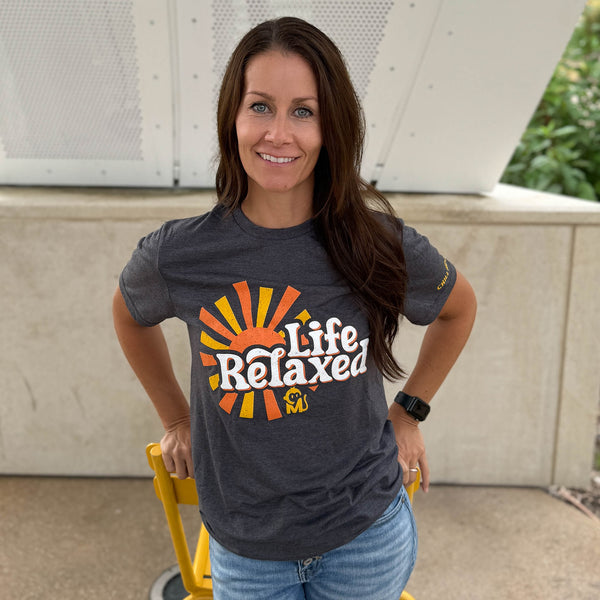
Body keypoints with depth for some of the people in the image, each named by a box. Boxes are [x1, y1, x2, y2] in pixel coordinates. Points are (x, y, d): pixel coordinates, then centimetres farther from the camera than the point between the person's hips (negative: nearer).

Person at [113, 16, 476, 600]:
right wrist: (176, 419, 11)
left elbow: (458, 307, 7)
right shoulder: (177, 255, -15)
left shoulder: (381, 246, -15)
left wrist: (408, 413, 5)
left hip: (365, 535, 1)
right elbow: (130, 314, 9)